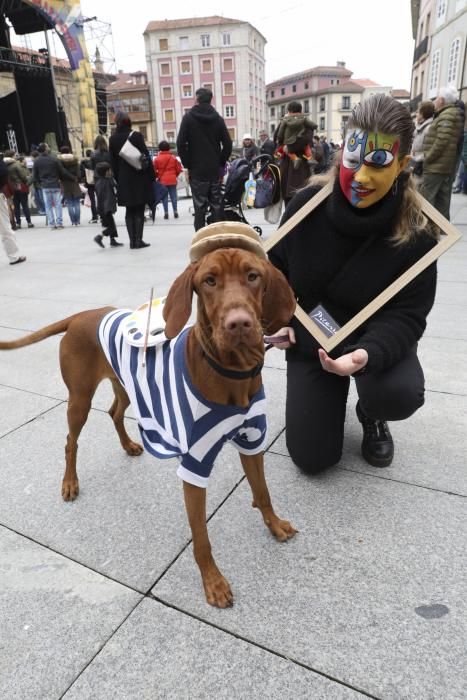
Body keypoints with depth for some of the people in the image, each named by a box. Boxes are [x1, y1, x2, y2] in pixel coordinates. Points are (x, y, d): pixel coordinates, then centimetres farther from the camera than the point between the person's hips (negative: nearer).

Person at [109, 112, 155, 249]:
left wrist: (118, 179, 13)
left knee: (129, 211, 10)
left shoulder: (113, 139, 4)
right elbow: (146, 157, -8)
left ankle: (132, 241, 7)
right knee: (139, 211, 1)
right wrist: (152, 176, -2)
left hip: (124, 180, 3)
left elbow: (113, 162, 6)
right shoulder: (136, 135, -7)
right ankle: (138, 240, -2)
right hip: (140, 178, -3)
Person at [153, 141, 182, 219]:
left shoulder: (157, 159, -4)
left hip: (162, 180, -1)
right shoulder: (173, 158, 3)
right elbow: (178, 169, 5)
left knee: (164, 197, 3)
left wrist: (157, 176, 14)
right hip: (172, 180, 1)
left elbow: (154, 170, -4)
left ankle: (166, 213, 1)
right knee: (173, 196, 7)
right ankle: (175, 212, 6)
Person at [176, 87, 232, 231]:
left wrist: (187, 165, 1)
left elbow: (181, 144, -7)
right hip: (215, 170, 3)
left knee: (200, 207, -2)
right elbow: (228, 145, 3)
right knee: (216, 205, 7)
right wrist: (221, 164, 10)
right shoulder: (218, 118, 6)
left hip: (197, 170, -3)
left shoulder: (188, 117, -1)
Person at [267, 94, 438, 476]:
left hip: (376, 338, 0)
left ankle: (371, 416, 6)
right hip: (310, 339, 1)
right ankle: (328, 396, 32)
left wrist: (368, 353, -39)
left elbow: (408, 314, -19)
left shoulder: (415, 229, -20)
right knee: (311, 457, -2)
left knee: (400, 395, -35)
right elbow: (276, 269, 1)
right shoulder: (308, 204, -15)